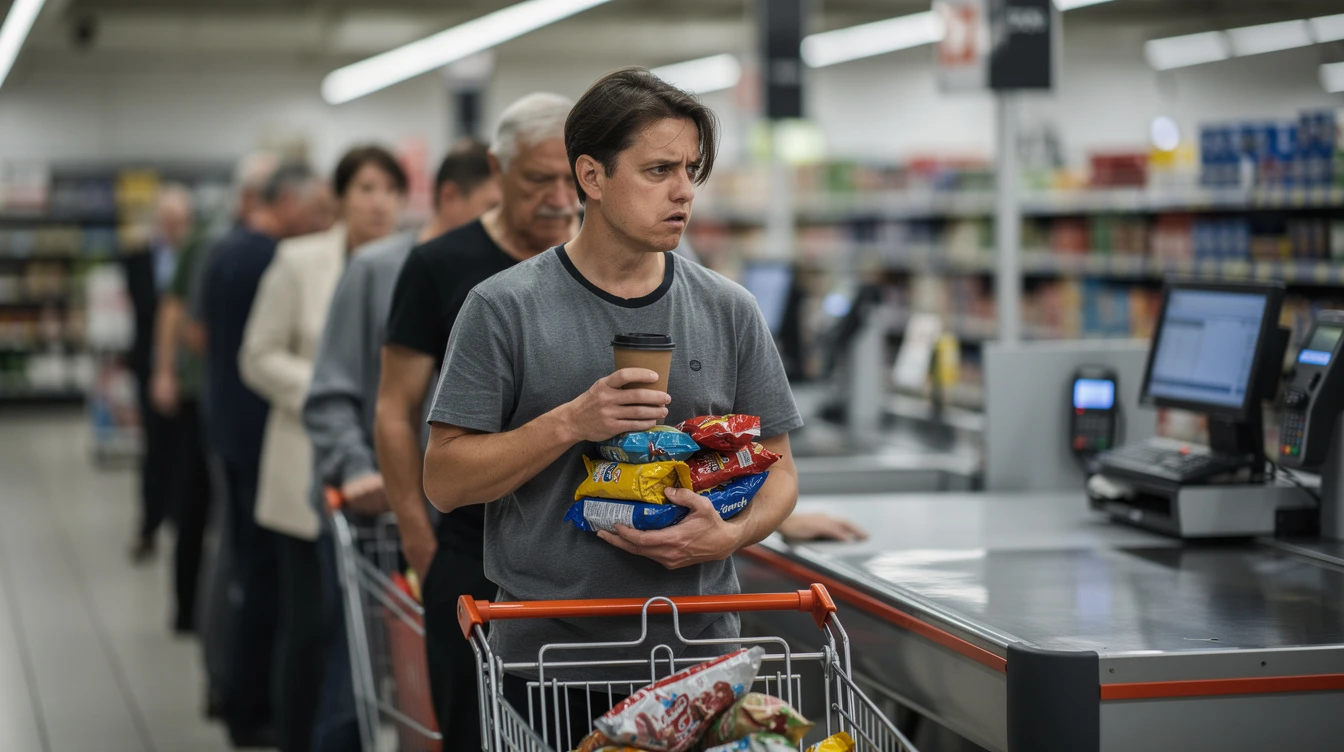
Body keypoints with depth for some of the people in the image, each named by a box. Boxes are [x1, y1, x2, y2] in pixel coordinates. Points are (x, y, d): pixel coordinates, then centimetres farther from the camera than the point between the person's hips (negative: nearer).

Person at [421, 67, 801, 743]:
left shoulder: (728, 312, 7)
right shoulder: (505, 309, -3)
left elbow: (778, 468, 10)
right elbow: (445, 480, -6)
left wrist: (730, 535, -12)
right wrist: (570, 423, -19)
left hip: (700, 651, 3)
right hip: (550, 658, -2)